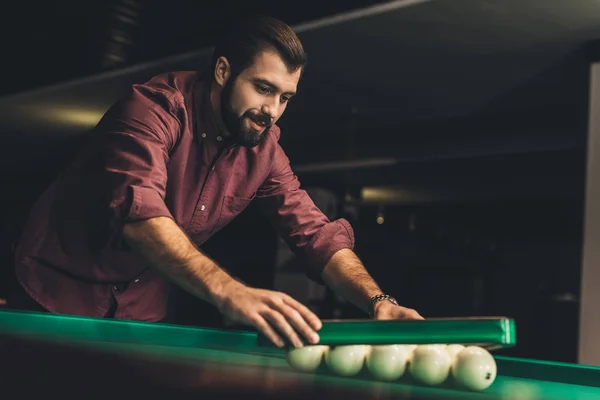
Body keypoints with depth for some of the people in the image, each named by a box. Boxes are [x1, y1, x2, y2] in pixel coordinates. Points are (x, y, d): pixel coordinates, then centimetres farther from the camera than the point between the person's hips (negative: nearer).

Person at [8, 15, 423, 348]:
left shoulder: (264, 148, -9)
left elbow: (317, 233, -10)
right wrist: (228, 291, -57)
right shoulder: (157, 106, -26)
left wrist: (379, 301, -28)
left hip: (140, 307, 5)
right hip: (59, 290, -4)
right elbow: (139, 213, -42)